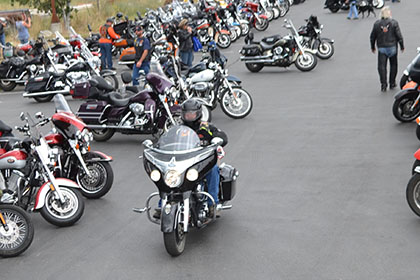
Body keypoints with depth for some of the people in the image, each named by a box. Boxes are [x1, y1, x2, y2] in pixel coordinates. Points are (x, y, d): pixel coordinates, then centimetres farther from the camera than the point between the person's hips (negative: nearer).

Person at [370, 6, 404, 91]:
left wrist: (372, 47, 20)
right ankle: (392, 83, 18)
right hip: (392, 47, 0)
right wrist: (402, 46, 6)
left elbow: (372, 37, 5)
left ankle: (383, 84, -11)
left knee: (382, 66, 0)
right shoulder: (394, 23, -7)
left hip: (381, 48, 1)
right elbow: (399, 36, -7)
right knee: (393, 65, 15)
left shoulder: (377, 23, -1)